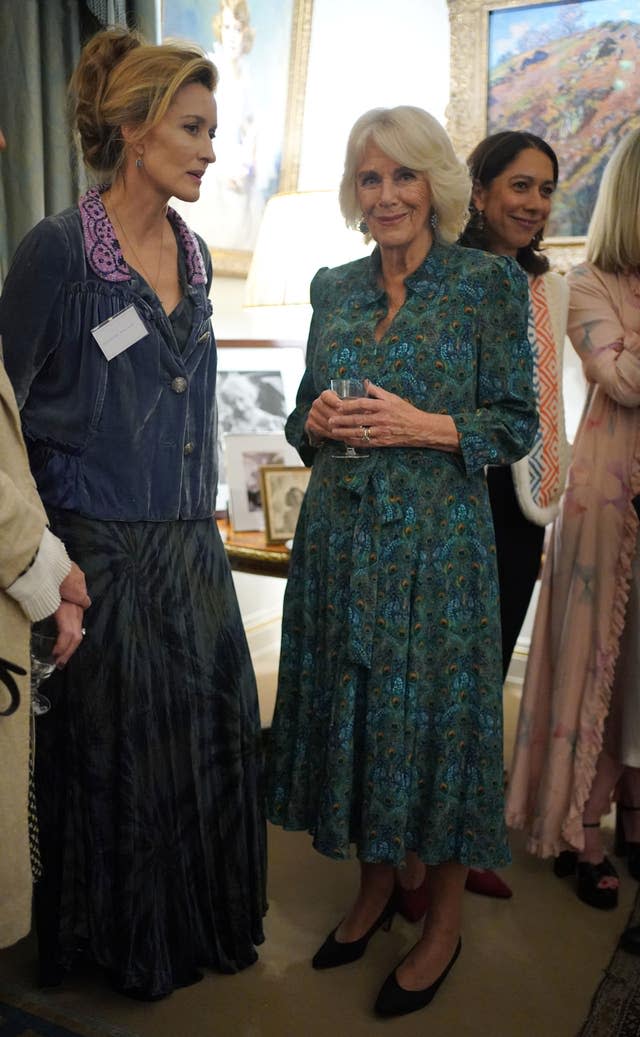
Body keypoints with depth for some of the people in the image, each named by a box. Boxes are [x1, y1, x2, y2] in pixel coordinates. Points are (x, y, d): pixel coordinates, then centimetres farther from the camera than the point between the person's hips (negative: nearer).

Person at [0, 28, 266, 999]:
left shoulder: (192, 252, 9)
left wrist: (202, 515, 17)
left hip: (192, 547, 7)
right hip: (105, 553, -6)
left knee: (212, 740, 16)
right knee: (120, 753, 10)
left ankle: (208, 923, 41)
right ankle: (126, 945, 36)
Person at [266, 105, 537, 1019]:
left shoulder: (490, 282, -4)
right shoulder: (333, 287, 10)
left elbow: (518, 424, -5)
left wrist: (425, 426, -19)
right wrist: (315, 423, -7)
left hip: (436, 537, -4)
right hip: (340, 533, 5)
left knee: (434, 707, 3)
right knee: (349, 704, 11)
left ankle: (444, 918, 25)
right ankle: (375, 884, 34)